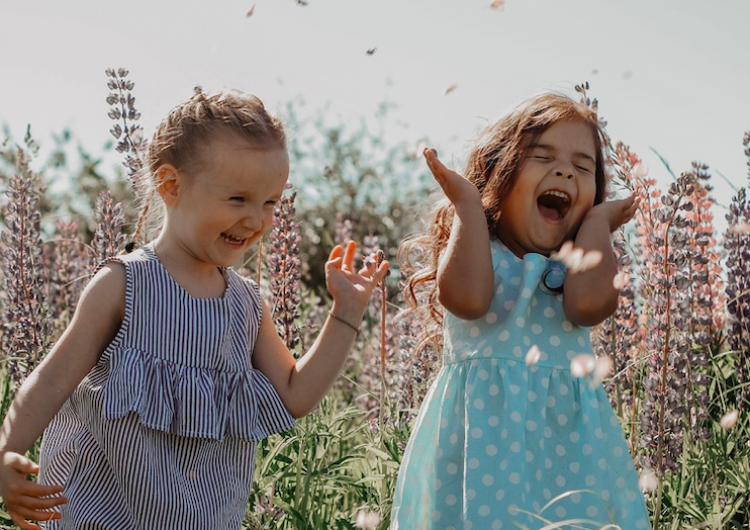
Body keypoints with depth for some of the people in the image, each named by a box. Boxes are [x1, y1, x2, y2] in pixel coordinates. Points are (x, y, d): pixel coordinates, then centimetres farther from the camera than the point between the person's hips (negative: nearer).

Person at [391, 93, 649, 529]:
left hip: (567, 436, 2)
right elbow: (468, 298, -20)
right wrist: (467, 202, -8)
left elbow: (589, 304, -15)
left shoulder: (584, 262, 9)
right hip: (479, 435, -2)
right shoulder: (472, 250, 4)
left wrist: (597, 222, 0)